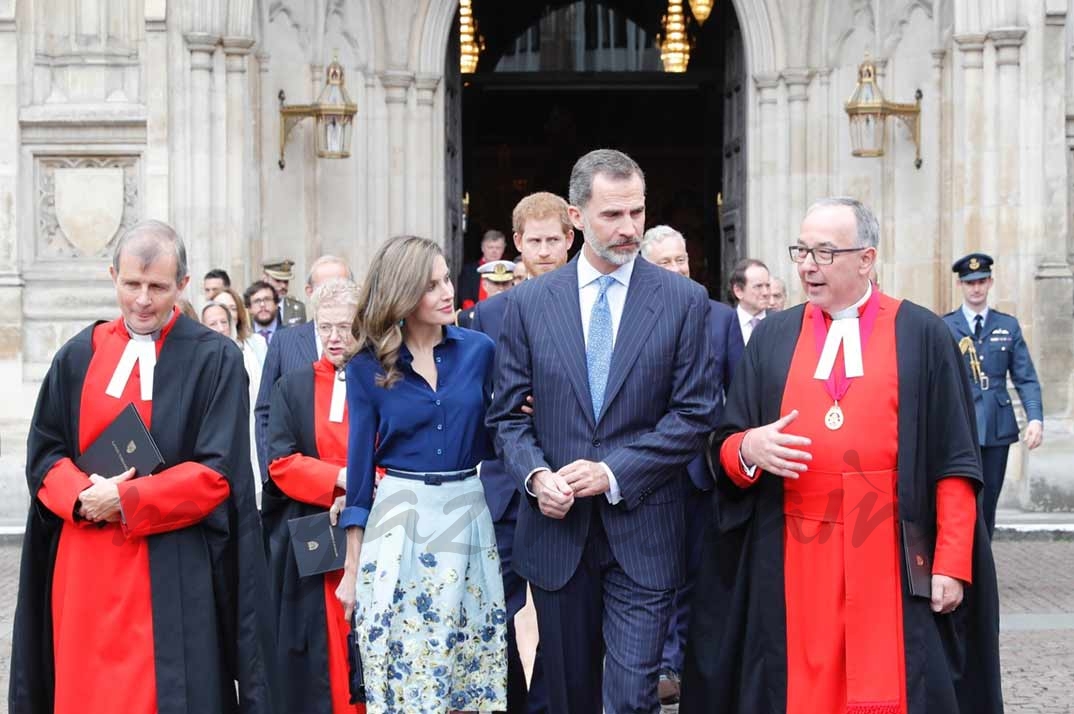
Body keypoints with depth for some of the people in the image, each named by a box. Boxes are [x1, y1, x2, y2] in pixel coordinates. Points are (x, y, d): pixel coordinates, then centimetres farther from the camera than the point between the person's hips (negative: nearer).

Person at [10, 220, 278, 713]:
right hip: (84, 566, 3)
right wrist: (84, 496, -13)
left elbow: (218, 471, -8)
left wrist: (125, 500, -15)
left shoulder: (214, 359, -2)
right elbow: (43, 453, 8)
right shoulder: (79, 355, 9)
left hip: (173, 574, -3)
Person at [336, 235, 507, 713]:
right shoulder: (367, 366, -2)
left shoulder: (479, 350, 1)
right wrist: (351, 567, 1)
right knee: (400, 674, 2)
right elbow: (360, 463, 1)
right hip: (400, 521, -1)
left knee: (470, 674, 8)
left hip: (469, 518, 1)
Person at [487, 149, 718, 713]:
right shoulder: (528, 302, 4)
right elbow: (507, 413, 6)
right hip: (557, 528, 2)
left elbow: (694, 413, -4)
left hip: (643, 533, -2)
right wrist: (535, 474, -13)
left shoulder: (683, 300, -1)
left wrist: (613, 472, -13)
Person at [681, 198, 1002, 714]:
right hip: (793, 562, 2)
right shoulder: (772, 336, 10)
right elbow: (724, 446, 9)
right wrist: (748, 448, -14)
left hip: (893, 560, -2)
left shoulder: (922, 335, 2)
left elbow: (954, 461, -1)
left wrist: (953, 563, -8)